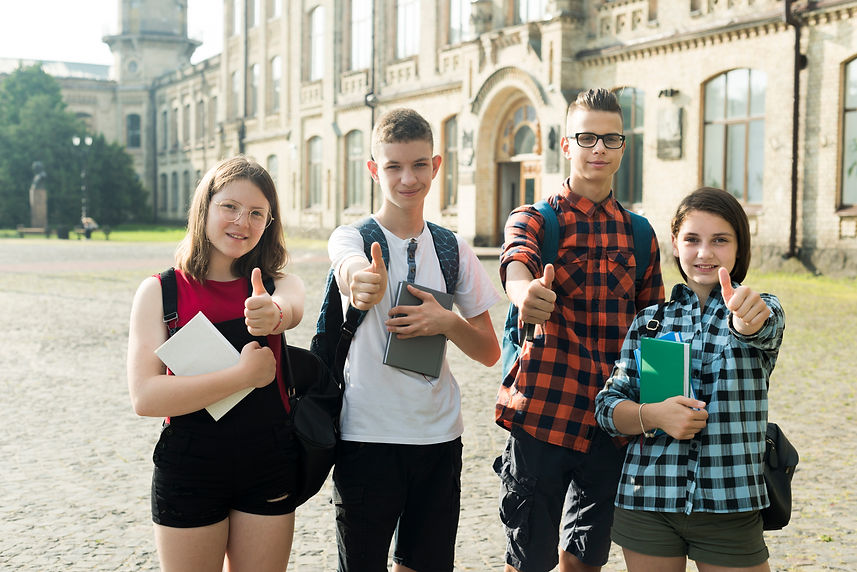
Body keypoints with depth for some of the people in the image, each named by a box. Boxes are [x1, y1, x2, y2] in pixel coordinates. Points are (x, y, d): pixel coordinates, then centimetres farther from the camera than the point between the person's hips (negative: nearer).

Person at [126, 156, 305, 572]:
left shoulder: (278, 283, 1)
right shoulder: (160, 291, -6)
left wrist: (272, 313, -49)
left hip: (268, 465, 2)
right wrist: (243, 375, -22)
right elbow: (145, 397, -17)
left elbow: (292, 310, -26)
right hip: (188, 471, -2)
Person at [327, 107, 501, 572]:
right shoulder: (352, 237, -5)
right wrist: (363, 281, -55)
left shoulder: (453, 249, 5)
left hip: (439, 434, 3)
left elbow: (489, 352, 8)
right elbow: (351, 268, -32)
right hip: (367, 435, -3)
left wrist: (446, 321, -12)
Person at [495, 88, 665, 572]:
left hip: (611, 422, 3)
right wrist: (527, 293, -48)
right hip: (543, 415, -3)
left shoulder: (640, 235, 12)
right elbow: (516, 266, -24)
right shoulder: (535, 219, 0)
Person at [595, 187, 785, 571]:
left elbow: (759, 328, -23)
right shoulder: (648, 320, 7)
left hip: (731, 507, -1)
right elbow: (608, 406, 2)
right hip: (647, 501, 1)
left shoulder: (763, 310, 3)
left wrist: (749, 317, -47)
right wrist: (653, 415, -18)